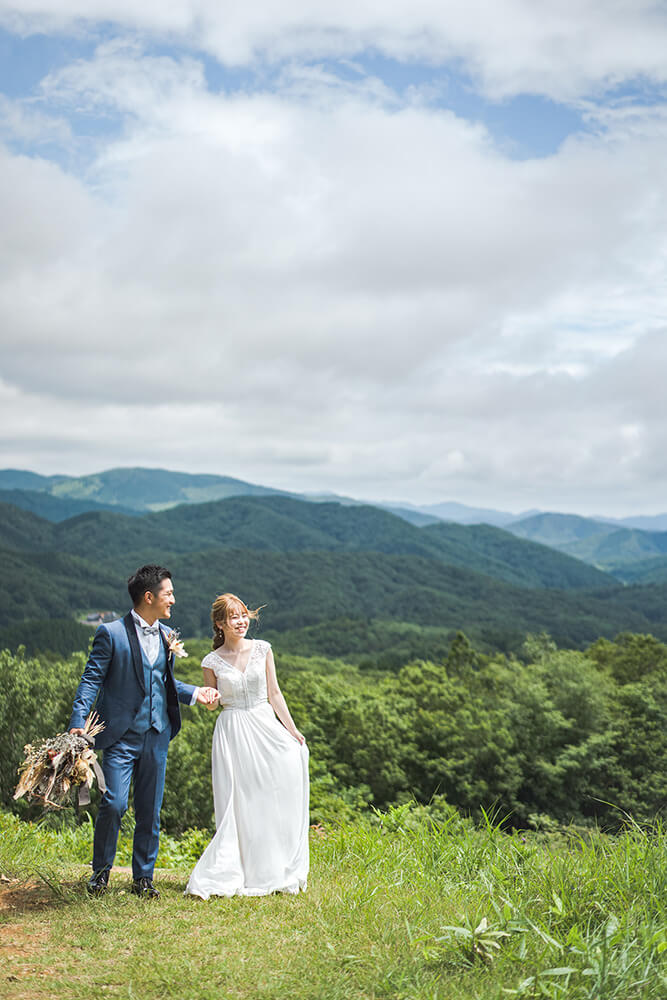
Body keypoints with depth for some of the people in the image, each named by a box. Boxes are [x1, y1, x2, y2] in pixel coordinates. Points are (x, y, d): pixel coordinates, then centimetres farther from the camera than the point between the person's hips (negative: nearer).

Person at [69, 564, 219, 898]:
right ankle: (100, 871, 13)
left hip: (156, 736, 5)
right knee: (114, 804, -9)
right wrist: (78, 723, -17)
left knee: (150, 810, 8)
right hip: (121, 735, -5)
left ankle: (143, 878, 20)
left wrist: (195, 693, 6)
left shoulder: (166, 635, 11)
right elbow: (92, 679, -8)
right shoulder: (111, 633, -7)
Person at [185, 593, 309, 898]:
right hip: (232, 732, -2)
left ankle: (276, 871, 9)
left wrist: (292, 730, 5)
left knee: (275, 799, -3)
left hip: (266, 727, 2)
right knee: (237, 805, -5)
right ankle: (226, 876, 3)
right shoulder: (212, 662, 1)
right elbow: (211, 704, 10)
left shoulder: (262, 649, 5)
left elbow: (274, 693, 8)